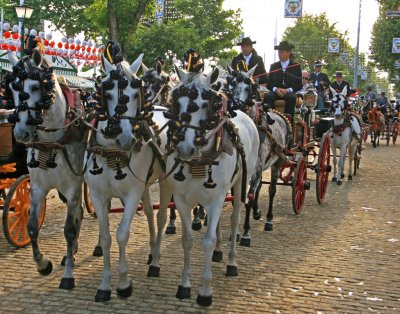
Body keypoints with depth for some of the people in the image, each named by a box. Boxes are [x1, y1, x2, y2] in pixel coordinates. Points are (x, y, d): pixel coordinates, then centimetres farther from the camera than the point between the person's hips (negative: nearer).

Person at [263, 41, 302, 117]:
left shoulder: (296, 66, 10)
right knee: (267, 96, -31)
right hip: (276, 92, 2)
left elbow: (299, 85, 5)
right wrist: (276, 89, -9)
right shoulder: (273, 66, 17)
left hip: (289, 93, -2)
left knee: (291, 97, -36)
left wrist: (287, 90, -12)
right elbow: (269, 84, 13)